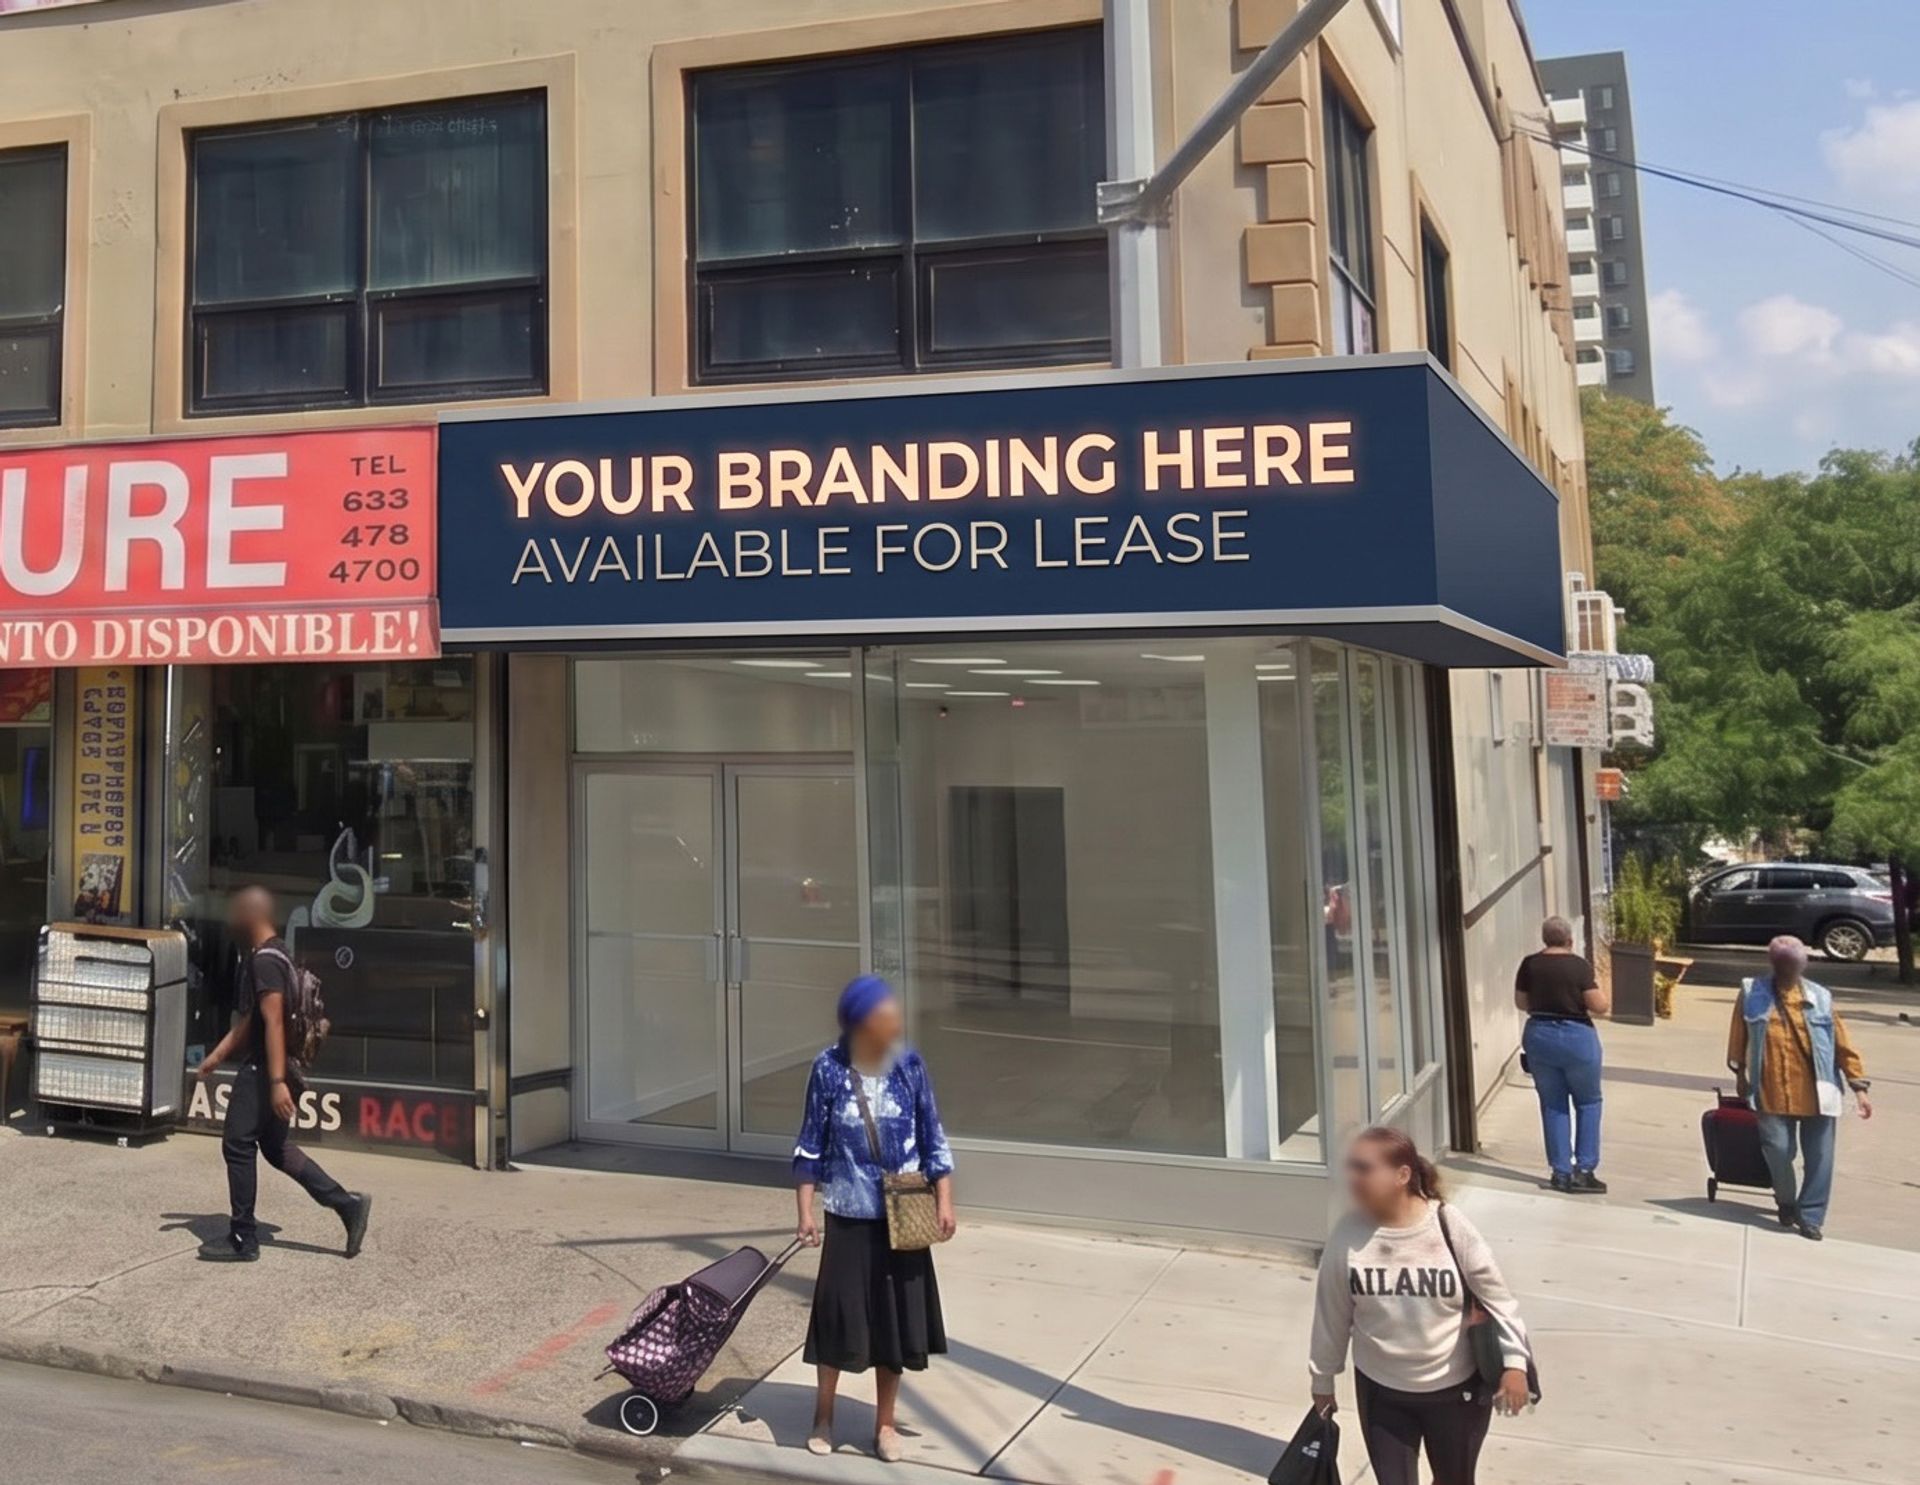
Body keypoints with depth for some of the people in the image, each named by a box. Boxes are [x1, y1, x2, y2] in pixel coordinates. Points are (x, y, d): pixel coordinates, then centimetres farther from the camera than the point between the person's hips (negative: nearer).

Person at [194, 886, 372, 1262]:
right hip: (263, 1067, 10)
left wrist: (277, 1082, -28)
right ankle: (348, 1203, 11)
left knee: (238, 1144, 0)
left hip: (264, 1070, -10)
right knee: (277, 1148, 14)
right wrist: (217, 1055, 23)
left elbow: (274, 1022, -24)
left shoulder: (265, 961, -18)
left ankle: (243, 1241, 9)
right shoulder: (266, 955, 16)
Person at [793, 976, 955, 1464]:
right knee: (839, 1313, 7)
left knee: (896, 1317, 9)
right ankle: (823, 1413, 31)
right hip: (849, 1216, -1)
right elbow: (811, 1144, -3)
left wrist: (944, 1202, -3)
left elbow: (933, 1139, 1)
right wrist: (805, 1211, -5)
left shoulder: (910, 1066, -7)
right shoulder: (829, 1069, -11)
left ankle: (885, 1422, 27)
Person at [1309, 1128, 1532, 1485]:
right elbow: (1332, 1313, -3)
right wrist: (1323, 1378, 5)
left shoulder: (1449, 1226, -19)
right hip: (1381, 1391, 1)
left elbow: (1496, 1295, -8)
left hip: (1455, 1388, -1)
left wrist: (1514, 1362, -13)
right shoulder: (1349, 1234, -14)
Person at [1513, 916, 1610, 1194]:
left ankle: (1561, 1172, 12)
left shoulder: (1529, 965, -1)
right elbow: (1600, 1006, -12)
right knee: (1588, 1102, 13)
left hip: (1538, 1037, 3)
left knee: (1552, 1105, 12)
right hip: (1576, 1038, -3)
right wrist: (1598, 987, 8)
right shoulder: (1580, 966, -12)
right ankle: (1584, 1170, 9)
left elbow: (1521, 1002, 7)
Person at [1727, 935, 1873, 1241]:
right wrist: (1740, 1073, 17)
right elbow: (1739, 1036, 13)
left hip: (1815, 1093, 1)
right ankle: (1786, 1202, 24)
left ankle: (1810, 1217, 14)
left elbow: (1843, 1044, 4)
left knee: (1819, 1157, 1)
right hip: (1773, 1092, -1)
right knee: (1778, 1150, -4)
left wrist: (1859, 1087, 1)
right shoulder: (1752, 994, 3)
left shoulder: (1820, 998, 3)